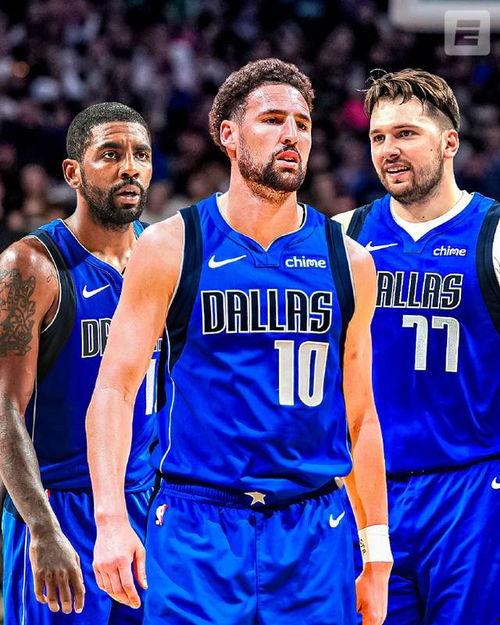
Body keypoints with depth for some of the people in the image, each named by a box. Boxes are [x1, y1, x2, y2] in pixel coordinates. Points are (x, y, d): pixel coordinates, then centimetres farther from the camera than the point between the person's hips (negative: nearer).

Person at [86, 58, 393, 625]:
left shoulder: (347, 262, 8)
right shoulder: (170, 248, 0)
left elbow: (360, 418, 13)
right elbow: (114, 388, -3)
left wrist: (378, 555, 10)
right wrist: (111, 519, -16)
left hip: (314, 535, 3)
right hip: (195, 532, -2)